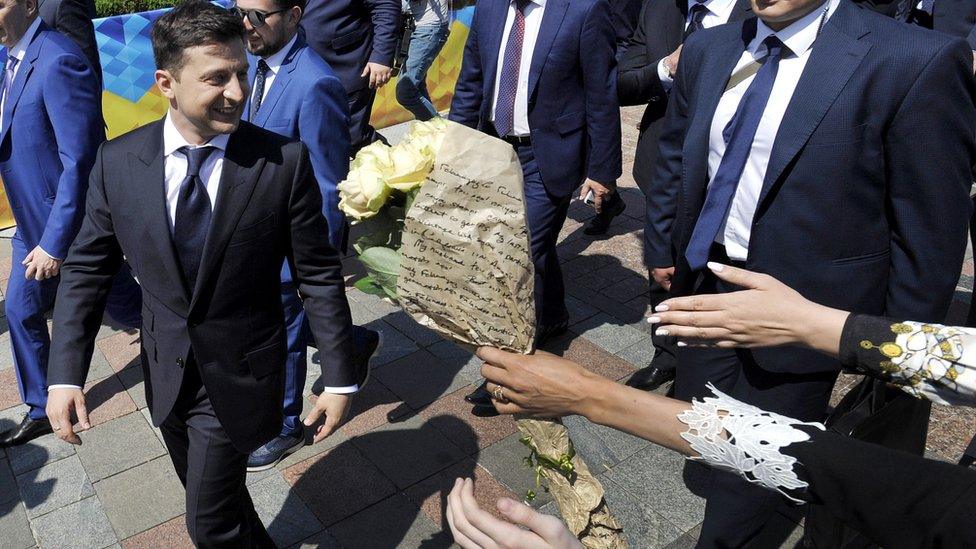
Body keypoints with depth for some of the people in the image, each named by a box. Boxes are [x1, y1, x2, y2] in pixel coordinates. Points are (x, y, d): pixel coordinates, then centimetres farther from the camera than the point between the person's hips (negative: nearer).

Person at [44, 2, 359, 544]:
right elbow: (87, 268, 0)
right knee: (207, 495, 25)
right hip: (167, 372, 4)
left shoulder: (284, 161, -18)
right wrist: (66, 375, -7)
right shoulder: (118, 162, -9)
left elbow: (320, 274, -12)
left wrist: (341, 378, -10)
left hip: (241, 376, -4)